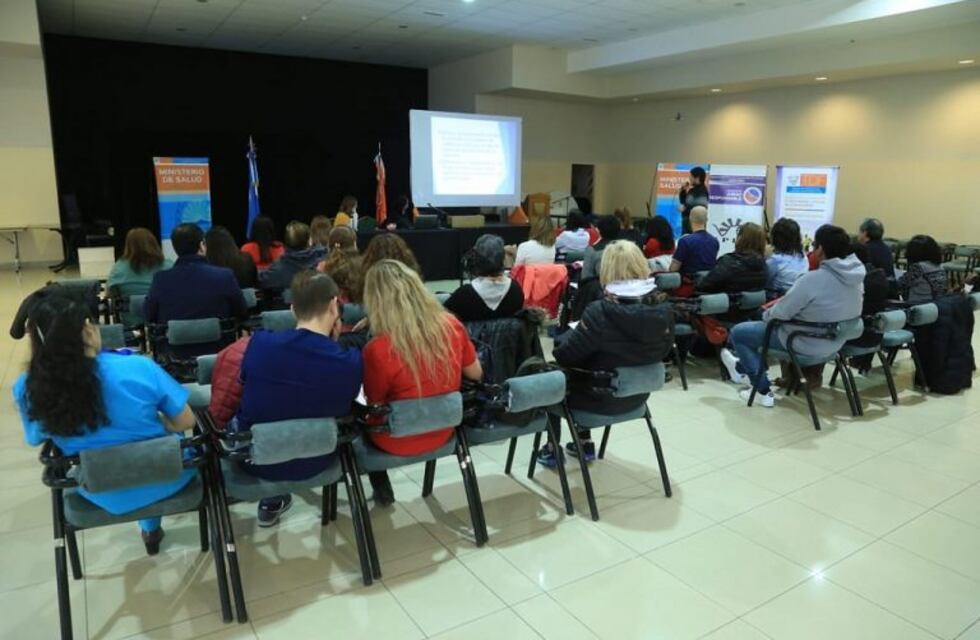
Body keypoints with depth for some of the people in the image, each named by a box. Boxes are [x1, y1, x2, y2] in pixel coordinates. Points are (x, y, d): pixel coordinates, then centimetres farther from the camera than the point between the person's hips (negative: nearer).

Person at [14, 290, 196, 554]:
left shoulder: (27, 389, -18)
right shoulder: (138, 368, -27)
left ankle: (151, 530, 47)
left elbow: (36, 439, 2)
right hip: (165, 479, -2)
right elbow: (185, 422, -15)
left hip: (103, 495, 3)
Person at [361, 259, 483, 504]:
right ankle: (381, 487, 40)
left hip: (397, 442, -4)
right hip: (443, 433, 4)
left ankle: (381, 488, 36)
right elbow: (476, 374, 0)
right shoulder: (452, 325, -16)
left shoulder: (378, 349, -29)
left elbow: (375, 403, -11)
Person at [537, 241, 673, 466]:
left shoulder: (600, 312, -28)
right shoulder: (663, 313, -13)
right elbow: (663, 351, 4)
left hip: (599, 398, -5)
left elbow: (564, 354, -18)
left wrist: (571, 333, 1)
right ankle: (584, 443, 35)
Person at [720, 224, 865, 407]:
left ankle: (763, 390, 10)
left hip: (807, 344, -8)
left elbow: (780, 313, -20)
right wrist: (781, 301, 12)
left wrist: (766, 314, 3)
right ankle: (746, 368, 42)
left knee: (738, 332, 7)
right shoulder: (857, 276, -4)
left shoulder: (813, 278, -29)